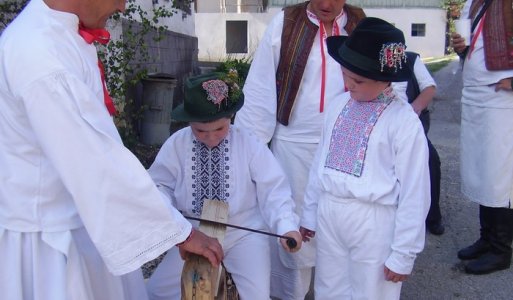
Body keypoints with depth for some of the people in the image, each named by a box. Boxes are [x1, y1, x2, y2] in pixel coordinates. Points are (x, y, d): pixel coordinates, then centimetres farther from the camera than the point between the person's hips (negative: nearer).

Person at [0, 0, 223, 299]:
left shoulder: (54, 32, 2)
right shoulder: (39, 54, -28)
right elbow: (98, 162, -29)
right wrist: (179, 231, -22)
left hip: (77, 217, 8)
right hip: (49, 236, -8)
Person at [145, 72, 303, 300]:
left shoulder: (249, 144, -11)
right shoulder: (176, 145, -5)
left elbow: (273, 190, -12)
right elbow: (160, 185, 4)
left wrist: (286, 226, -27)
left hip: (244, 233, -2)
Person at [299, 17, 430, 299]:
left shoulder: (404, 120, -15)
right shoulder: (338, 105, 2)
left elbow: (414, 191, -11)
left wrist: (403, 253, -8)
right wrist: (310, 212, 15)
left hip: (373, 221, -5)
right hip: (329, 214, 5)